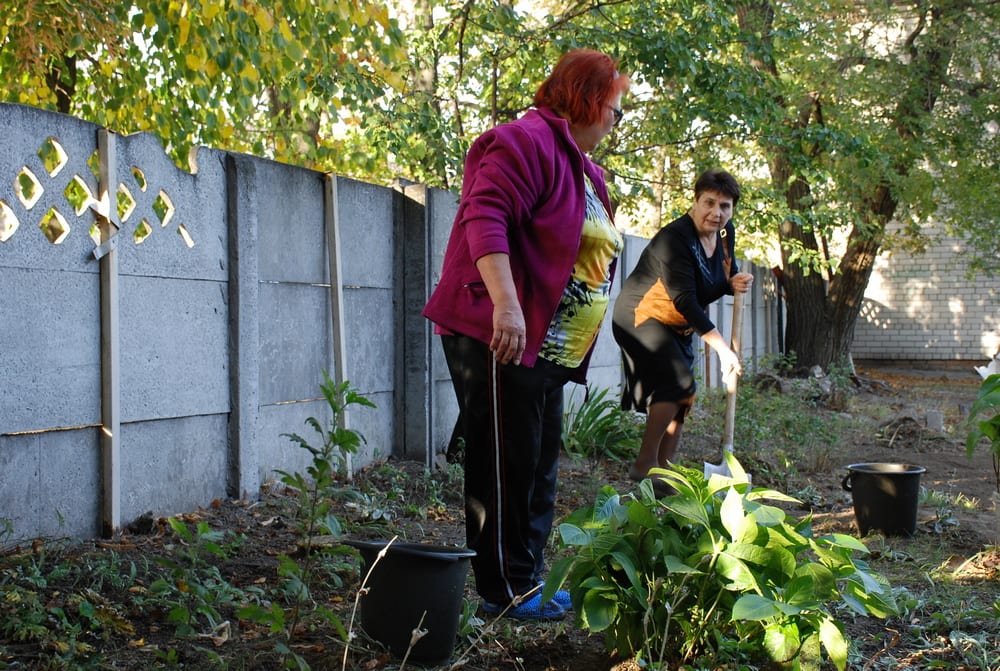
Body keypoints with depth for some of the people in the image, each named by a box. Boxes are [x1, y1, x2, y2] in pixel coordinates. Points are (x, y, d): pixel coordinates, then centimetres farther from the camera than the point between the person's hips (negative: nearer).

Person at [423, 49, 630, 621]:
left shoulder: (585, 169, 20)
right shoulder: (526, 142, -11)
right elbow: (485, 219, -24)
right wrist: (506, 304, -34)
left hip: (549, 350, 10)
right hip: (502, 338, -10)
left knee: (539, 470, 14)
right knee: (505, 468, -3)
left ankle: (528, 582, 22)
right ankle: (506, 590, 5)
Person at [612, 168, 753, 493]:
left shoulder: (725, 233, -1)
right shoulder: (675, 239, -27)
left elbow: (724, 277, 15)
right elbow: (686, 302, -31)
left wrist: (736, 284, -13)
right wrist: (723, 349, -31)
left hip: (676, 327, 9)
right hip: (640, 317, -9)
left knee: (680, 398, 5)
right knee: (678, 381, -23)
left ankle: (663, 476, 11)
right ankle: (645, 463, -14)